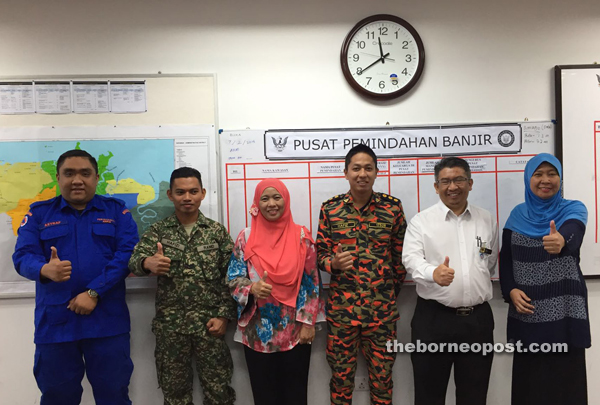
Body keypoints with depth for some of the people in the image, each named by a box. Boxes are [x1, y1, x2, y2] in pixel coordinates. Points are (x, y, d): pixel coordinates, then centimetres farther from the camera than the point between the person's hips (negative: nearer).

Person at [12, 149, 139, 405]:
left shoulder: (117, 211, 4)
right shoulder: (39, 213, 7)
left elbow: (127, 253, -7)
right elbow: (22, 256, -2)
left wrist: (94, 292, -17)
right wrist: (45, 269, -26)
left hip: (107, 321, -1)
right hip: (54, 322, 1)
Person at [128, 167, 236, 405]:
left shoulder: (217, 231, 2)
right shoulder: (158, 230, 2)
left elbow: (230, 277, 1)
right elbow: (134, 259, -12)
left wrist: (224, 315, -7)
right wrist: (147, 262, -36)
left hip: (209, 323, 0)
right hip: (169, 325, 1)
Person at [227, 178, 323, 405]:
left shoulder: (301, 236, -3)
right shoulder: (246, 238, -2)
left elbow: (311, 283, -1)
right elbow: (233, 279, 0)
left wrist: (308, 323, -5)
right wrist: (251, 288, -22)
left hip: (295, 330, 0)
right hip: (257, 331, 1)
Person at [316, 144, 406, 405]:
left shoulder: (392, 207, -1)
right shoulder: (329, 208, -1)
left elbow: (400, 255, 7)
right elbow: (320, 254, 2)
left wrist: (392, 292, 11)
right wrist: (333, 263, -19)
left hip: (382, 310, 0)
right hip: (340, 308, 0)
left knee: (382, 378, 13)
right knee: (341, 377, 12)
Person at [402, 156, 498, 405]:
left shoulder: (487, 220, 9)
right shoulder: (421, 221, -3)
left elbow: (491, 264, 20)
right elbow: (411, 258, -16)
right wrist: (433, 273, -35)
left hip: (478, 319, 3)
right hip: (433, 318, -3)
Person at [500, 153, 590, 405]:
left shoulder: (573, 210, 0)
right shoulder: (518, 215, 7)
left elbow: (572, 234, -24)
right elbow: (505, 258, 8)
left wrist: (561, 240, -47)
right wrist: (510, 291, -9)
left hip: (564, 310, -2)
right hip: (527, 311, 2)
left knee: (565, 380, 2)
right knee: (529, 381, 7)